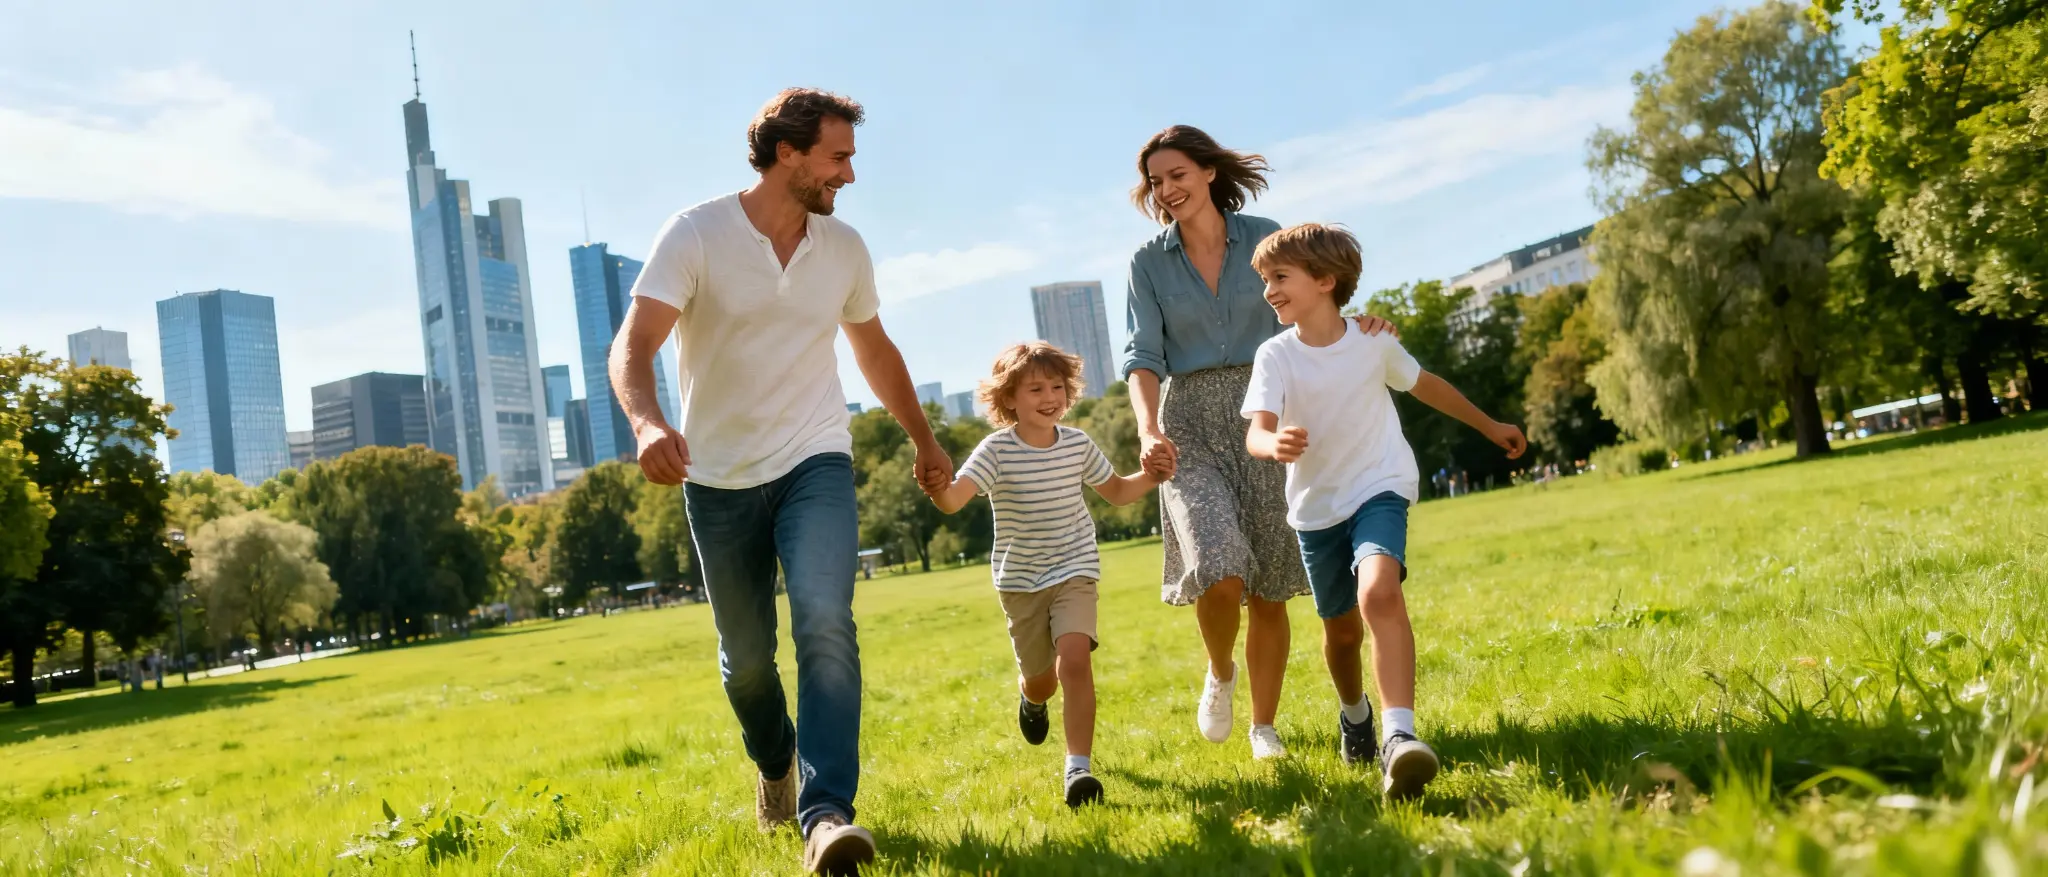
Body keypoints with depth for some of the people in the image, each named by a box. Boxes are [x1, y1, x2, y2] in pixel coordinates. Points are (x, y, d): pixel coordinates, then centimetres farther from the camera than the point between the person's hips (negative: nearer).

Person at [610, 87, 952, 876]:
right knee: (745, 655, 11)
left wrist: (925, 441, 22)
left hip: (814, 463, 1)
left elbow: (876, 351, 17)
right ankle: (775, 765, 42)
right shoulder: (696, 235, -13)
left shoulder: (844, 249, 1)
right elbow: (633, 347, -23)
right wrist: (647, 423, -44)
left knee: (825, 621, -23)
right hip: (719, 477, -1)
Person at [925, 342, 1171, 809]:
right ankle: (1031, 697, 54)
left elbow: (1116, 492, 14)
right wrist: (936, 486, -53)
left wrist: (1148, 477, -7)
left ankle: (1078, 769, -17)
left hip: (1074, 571, 0)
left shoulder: (1078, 444, -3)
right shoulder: (996, 450, -14)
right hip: (1020, 579, 0)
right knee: (1041, 678, 15)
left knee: (1074, 659, -22)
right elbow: (954, 500, -30)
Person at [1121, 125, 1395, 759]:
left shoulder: (1264, 238, 4)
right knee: (1219, 569, -22)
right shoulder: (1148, 263, 4)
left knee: (1268, 592, 5)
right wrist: (1148, 428, -22)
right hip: (1190, 426, -1)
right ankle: (1219, 674, 11)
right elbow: (1143, 355, -5)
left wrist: (1357, 327, -18)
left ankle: (1264, 725, 24)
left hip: (1264, 417, 1)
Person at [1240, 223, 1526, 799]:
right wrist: (1275, 443, -50)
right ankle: (1354, 713, 46)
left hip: (1379, 490, -2)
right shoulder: (1275, 356, -11)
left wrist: (1489, 426, 25)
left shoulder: (1373, 341, -7)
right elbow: (1256, 432, -24)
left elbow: (1424, 384, 12)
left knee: (1380, 594, -30)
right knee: (1341, 628, 15)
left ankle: (1400, 735, -35)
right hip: (1316, 505, 2)